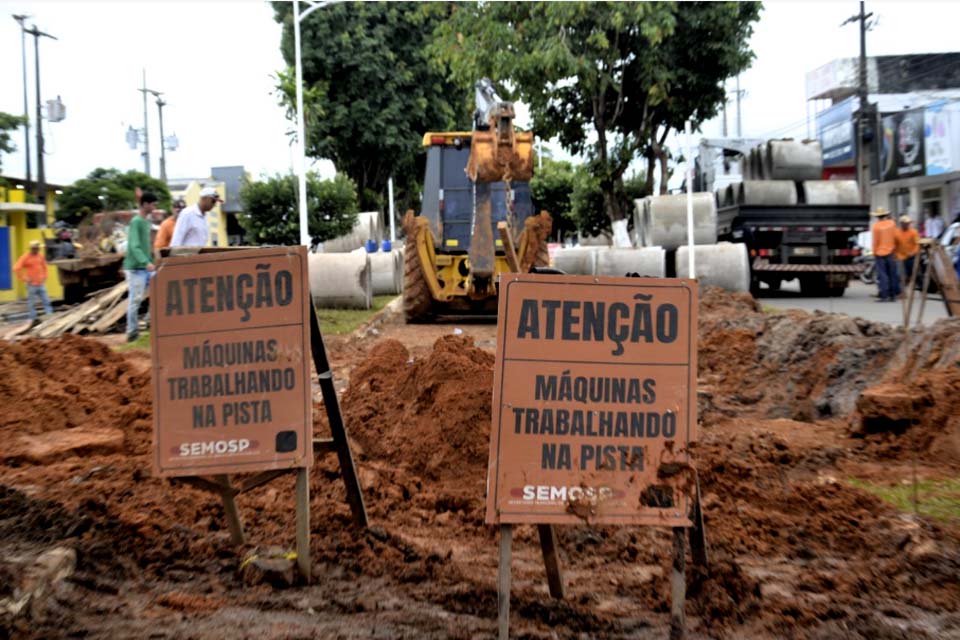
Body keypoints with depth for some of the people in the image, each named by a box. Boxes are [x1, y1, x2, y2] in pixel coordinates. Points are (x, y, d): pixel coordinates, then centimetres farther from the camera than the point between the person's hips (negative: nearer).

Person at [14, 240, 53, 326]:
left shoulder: (40, 256, 7)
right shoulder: (25, 257, -9)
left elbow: (44, 266, 25)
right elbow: (16, 268, -14)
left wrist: (44, 276, 15)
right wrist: (24, 278, -13)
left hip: (41, 284, 5)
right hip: (31, 285, -5)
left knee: (46, 301, 2)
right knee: (32, 303, 3)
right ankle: (33, 319, 10)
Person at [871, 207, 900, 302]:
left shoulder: (876, 226, -11)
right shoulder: (892, 223, 0)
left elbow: (875, 241, -8)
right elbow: (895, 237, 7)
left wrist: (874, 252, 2)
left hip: (880, 253, -3)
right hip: (890, 252, 3)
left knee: (882, 275, -2)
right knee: (892, 274, 10)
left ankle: (885, 296, -6)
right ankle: (893, 295, 15)